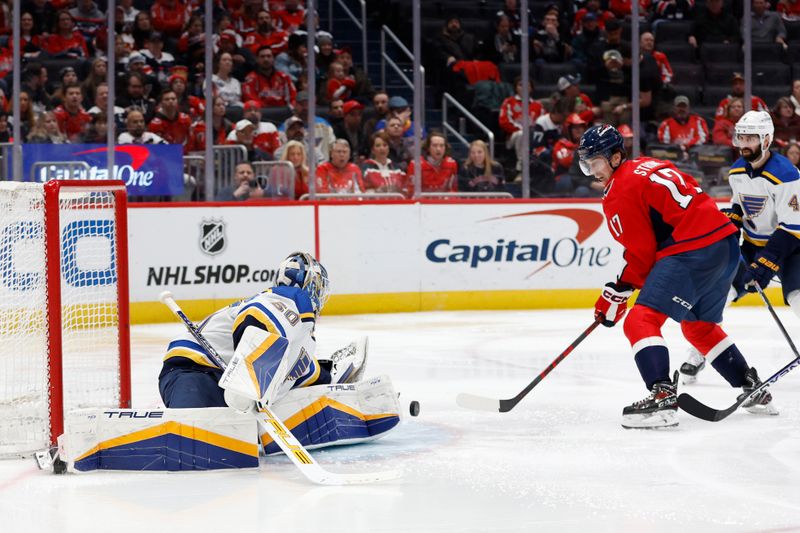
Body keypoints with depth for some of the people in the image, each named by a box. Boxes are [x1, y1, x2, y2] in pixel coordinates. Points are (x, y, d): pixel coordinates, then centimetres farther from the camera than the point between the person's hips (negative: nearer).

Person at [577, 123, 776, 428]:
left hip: (692, 251, -10)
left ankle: (663, 397, -27)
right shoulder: (647, 166, 20)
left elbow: (641, 253, -8)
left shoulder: (621, 192, -7)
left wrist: (617, 293, 0)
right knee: (700, 327, 28)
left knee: (641, 321, -12)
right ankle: (753, 389, 34)